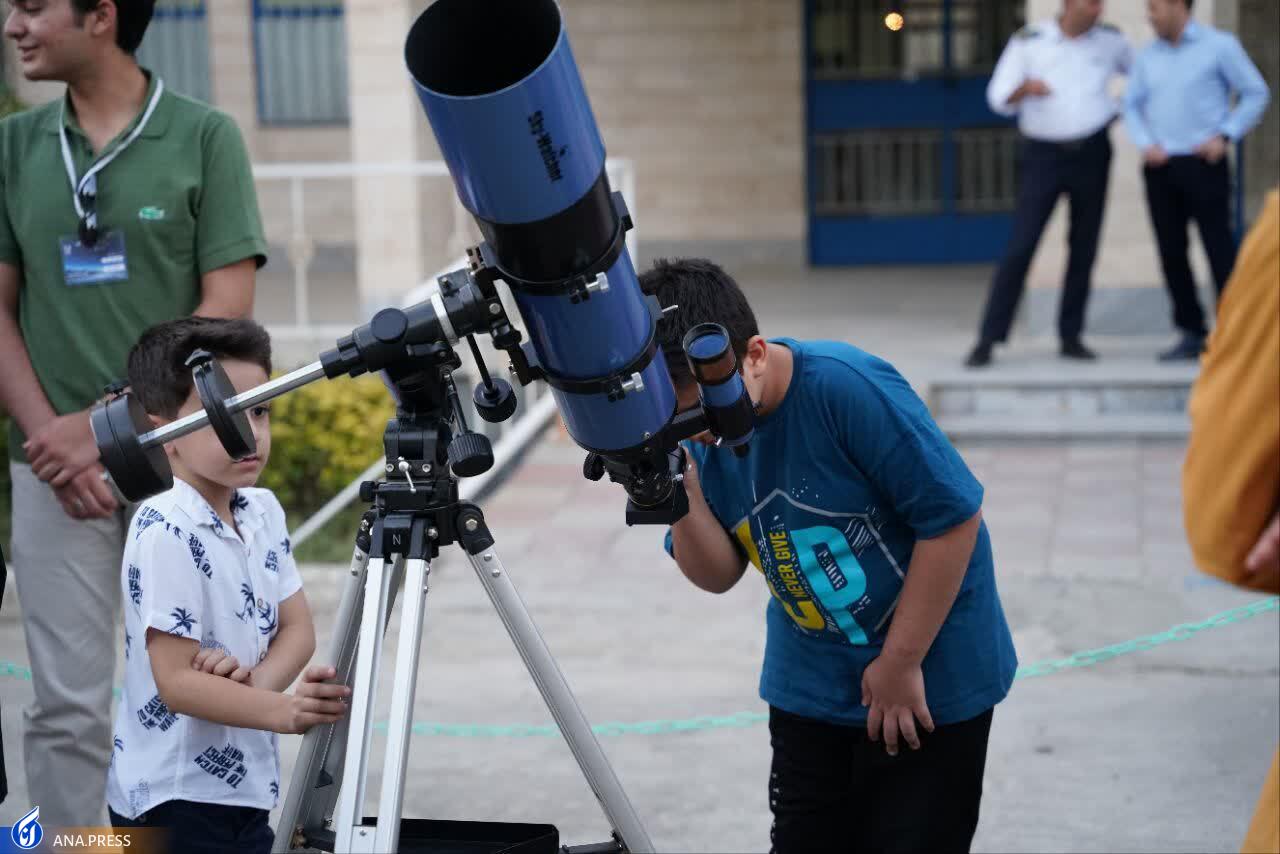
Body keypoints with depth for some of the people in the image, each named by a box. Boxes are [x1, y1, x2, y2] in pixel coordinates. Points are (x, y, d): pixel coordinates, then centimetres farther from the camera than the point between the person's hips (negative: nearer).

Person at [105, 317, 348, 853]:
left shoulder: (263, 511, 5)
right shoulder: (165, 531, -19)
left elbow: (297, 629, 5)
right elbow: (176, 682, -22)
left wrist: (255, 681, -15)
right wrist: (282, 711, -33)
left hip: (244, 783, 7)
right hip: (174, 798, -7)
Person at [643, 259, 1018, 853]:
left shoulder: (846, 388, -27)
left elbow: (953, 518, -23)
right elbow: (718, 575, -2)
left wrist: (900, 662, -17)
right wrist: (681, 495, -22)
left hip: (931, 676, -6)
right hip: (809, 685, 6)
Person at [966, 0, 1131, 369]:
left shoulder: (1110, 40, 5)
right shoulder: (1028, 42, -2)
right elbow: (999, 99, -5)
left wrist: (1123, 106, 10)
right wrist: (1025, 87, -25)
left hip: (1092, 153, 3)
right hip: (1044, 154, -3)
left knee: (1084, 248, 4)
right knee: (1020, 246, -9)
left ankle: (1071, 336, 14)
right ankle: (989, 338, -7)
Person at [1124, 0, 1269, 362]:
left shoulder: (1219, 46, -2)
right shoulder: (1148, 56, 10)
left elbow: (1255, 93, 1)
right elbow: (1132, 105, 16)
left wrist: (1225, 136, -9)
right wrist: (1145, 143, 0)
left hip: (1203, 165, -4)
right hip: (1160, 168, 4)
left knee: (1220, 249, -6)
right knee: (1171, 251, 4)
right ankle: (1191, 333, 12)